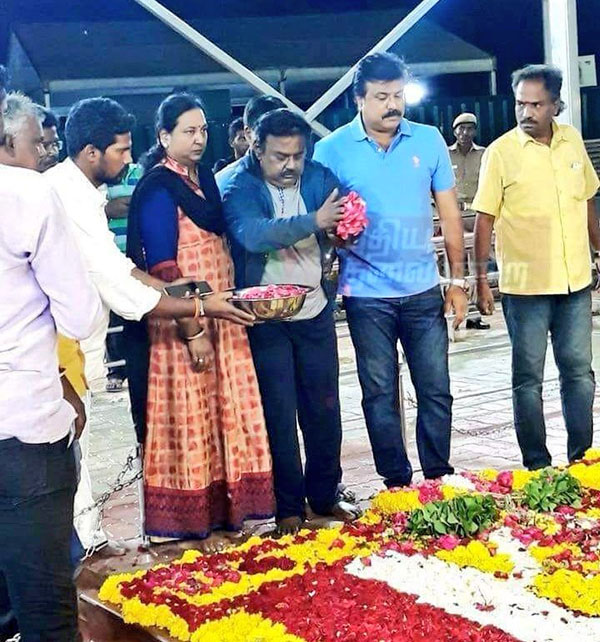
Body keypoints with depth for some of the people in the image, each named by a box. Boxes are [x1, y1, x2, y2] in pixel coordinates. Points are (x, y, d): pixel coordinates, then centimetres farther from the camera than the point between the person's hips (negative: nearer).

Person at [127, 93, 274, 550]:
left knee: (226, 410, 11)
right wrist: (191, 330, -20)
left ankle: (228, 507, 22)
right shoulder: (158, 187, -11)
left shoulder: (204, 178, 12)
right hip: (183, 321, -8)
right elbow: (161, 268, -16)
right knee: (192, 416, 0)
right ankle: (197, 521, 10)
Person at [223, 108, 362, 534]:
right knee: (279, 412, 3)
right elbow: (253, 234, -31)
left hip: (315, 311, 4)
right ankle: (289, 505, 16)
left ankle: (326, 494, 27)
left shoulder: (320, 178, 1)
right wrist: (314, 221, -41)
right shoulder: (239, 187, -12)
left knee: (324, 407, 11)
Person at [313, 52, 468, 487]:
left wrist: (458, 280, 4)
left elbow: (449, 213, 6)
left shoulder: (429, 140, 2)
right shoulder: (332, 150, -3)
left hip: (423, 290, 2)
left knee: (436, 390, 6)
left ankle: (439, 478, 20)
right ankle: (396, 481, 20)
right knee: (380, 394, 7)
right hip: (367, 294, -1)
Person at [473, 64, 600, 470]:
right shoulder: (501, 152, -7)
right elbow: (485, 219, -7)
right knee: (529, 377, 5)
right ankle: (537, 466, 16)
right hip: (525, 285, -4)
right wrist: (481, 279, -10)